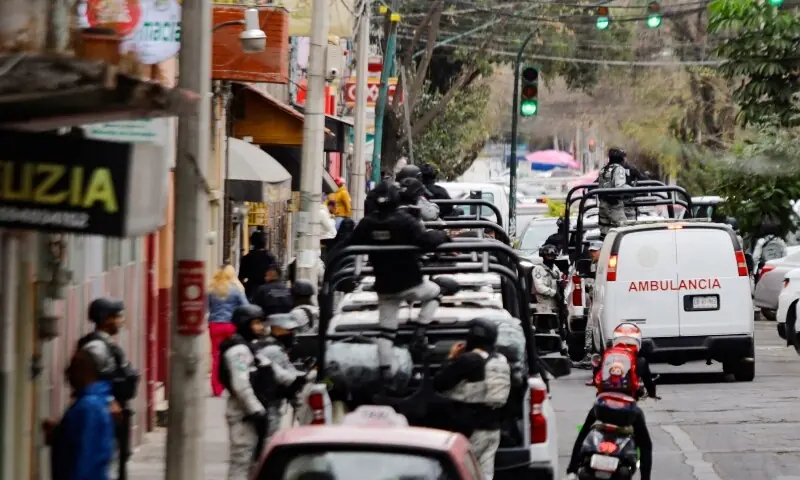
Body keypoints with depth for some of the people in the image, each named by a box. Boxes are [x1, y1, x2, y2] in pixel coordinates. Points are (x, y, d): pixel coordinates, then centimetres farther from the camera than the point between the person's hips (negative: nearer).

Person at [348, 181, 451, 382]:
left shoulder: (367, 224, -3)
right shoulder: (404, 221, -16)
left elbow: (352, 245, 5)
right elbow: (426, 240, -23)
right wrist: (442, 235, -4)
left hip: (384, 287, 4)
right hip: (410, 284, -4)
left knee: (387, 331, 8)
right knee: (434, 292, 26)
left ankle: (384, 371, 0)